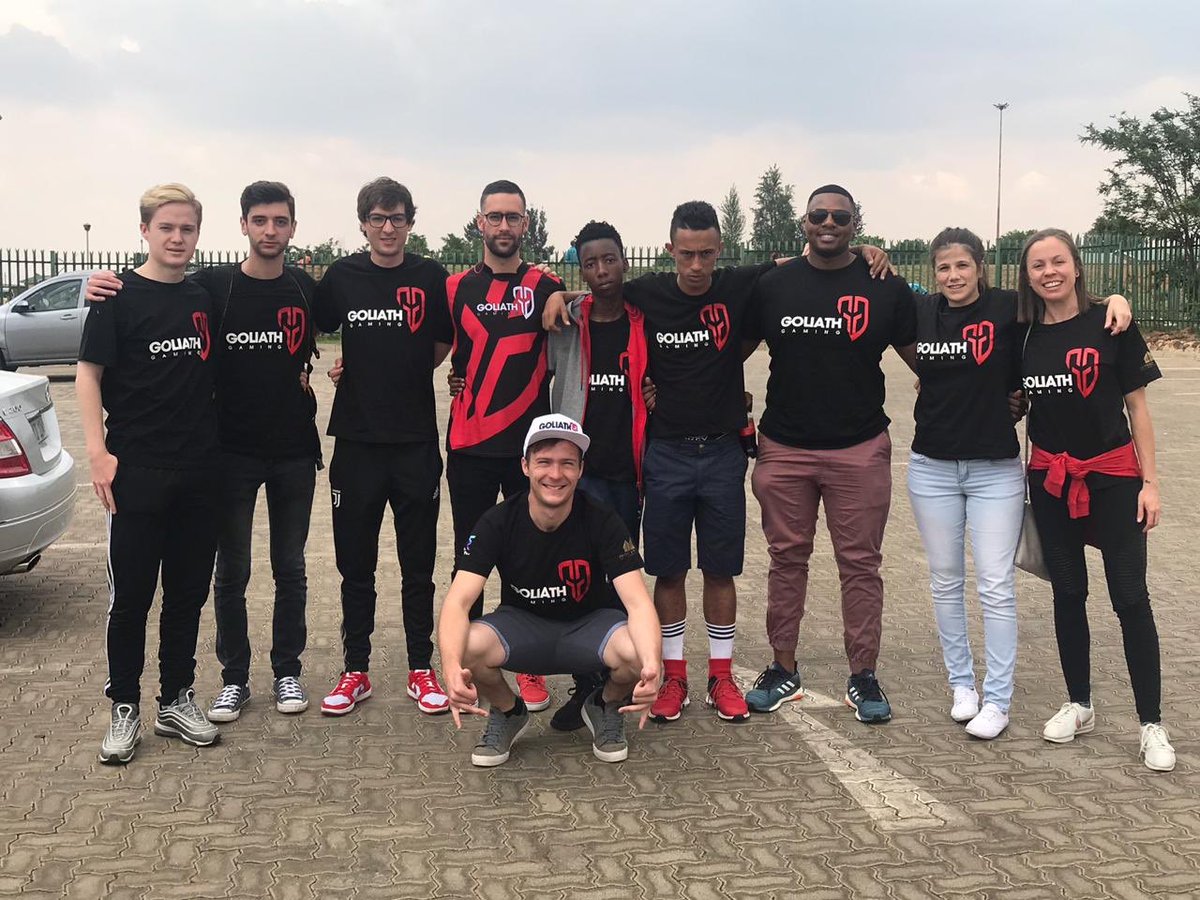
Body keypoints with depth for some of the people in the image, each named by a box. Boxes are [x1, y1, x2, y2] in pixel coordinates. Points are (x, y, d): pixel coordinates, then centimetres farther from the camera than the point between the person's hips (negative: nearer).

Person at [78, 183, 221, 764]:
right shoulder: (119, 297, -4)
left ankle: (177, 700, 23)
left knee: (188, 592, 11)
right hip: (136, 472, -4)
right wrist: (98, 451, -14)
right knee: (130, 595, 2)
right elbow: (88, 375, -6)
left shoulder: (204, 300, 10)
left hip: (199, 471, 5)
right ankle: (124, 709, 15)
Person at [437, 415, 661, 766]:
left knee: (636, 653, -34)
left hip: (589, 624, 0)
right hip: (522, 624, 1)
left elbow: (638, 602, -27)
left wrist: (652, 667, -49)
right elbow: (457, 602, -27)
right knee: (468, 648, -33)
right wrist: (452, 668, -49)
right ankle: (508, 712, 3)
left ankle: (606, 706, 4)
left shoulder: (600, 520, -19)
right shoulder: (498, 522, -18)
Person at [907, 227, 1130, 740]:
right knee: (945, 581, 12)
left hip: (996, 469, -3)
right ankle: (961, 682, 28)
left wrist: (1115, 299, -15)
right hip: (932, 468, 3)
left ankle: (997, 701, 10)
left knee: (996, 586, 0)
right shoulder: (921, 312, 0)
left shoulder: (1008, 309, -7)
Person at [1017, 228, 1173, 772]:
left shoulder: (1110, 325, -6)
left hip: (1112, 476, -3)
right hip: (1050, 478, 3)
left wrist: (1149, 482, -6)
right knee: (1068, 593, 11)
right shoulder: (1024, 336, 3)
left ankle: (1152, 725, 4)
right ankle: (1079, 706, 25)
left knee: (1130, 597, -4)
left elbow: (1137, 406, -3)